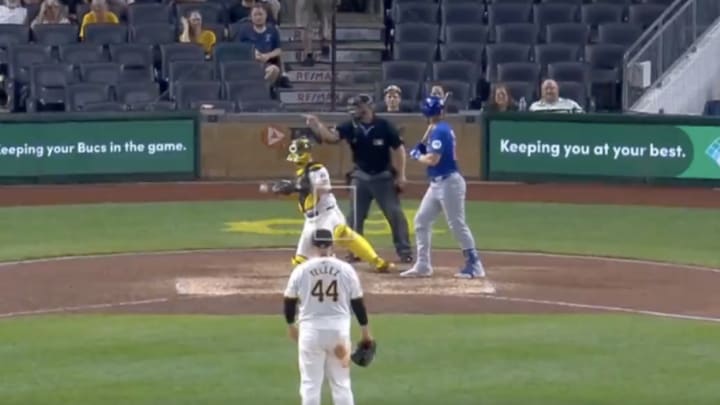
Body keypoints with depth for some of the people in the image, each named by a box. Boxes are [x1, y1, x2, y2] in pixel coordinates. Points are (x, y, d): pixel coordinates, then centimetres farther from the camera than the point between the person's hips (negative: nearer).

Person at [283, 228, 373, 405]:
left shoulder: (301, 270, -4)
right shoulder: (346, 269, -3)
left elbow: (289, 301, 5)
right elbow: (357, 302, 2)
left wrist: (291, 325, 23)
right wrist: (365, 331, 13)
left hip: (311, 330, -1)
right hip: (339, 330, 1)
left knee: (310, 383, 5)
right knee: (341, 382, 10)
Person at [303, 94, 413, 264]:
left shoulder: (384, 126, -13)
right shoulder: (350, 126, -5)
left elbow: (398, 148, -8)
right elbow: (332, 137, -19)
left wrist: (401, 175, -11)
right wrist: (316, 125, -37)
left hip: (383, 176, -3)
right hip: (360, 176, 3)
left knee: (395, 214, -2)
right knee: (355, 216, 5)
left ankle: (405, 251, 5)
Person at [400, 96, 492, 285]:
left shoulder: (440, 131, -18)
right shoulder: (438, 128, 12)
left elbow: (432, 159, -22)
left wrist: (417, 155, -6)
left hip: (449, 182, -10)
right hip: (437, 183, 10)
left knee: (457, 224, -7)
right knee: (421, 220, 12)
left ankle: (474, 265, -3)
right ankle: (423, 265, 15)